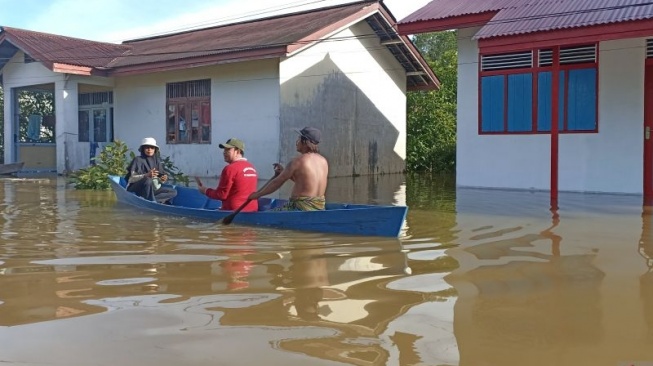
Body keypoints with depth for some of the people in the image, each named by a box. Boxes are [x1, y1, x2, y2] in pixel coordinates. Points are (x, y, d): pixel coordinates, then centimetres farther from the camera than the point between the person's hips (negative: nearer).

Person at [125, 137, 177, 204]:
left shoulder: (157, 161, 9)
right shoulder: (138, 160, -8)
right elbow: (132, 178, -17)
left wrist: (163, 179, -16)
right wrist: (146, 175, -33)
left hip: (152, 189, 6)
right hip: (136, 190, -6)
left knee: (173, 192, -8)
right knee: (148, 180, -38)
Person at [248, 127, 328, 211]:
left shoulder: (298, 161, -11)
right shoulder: (323, 161, 9)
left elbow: (277, 182, -4)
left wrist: (257, 194, 8)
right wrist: (284, 172, 22)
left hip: (301, 207, -8)